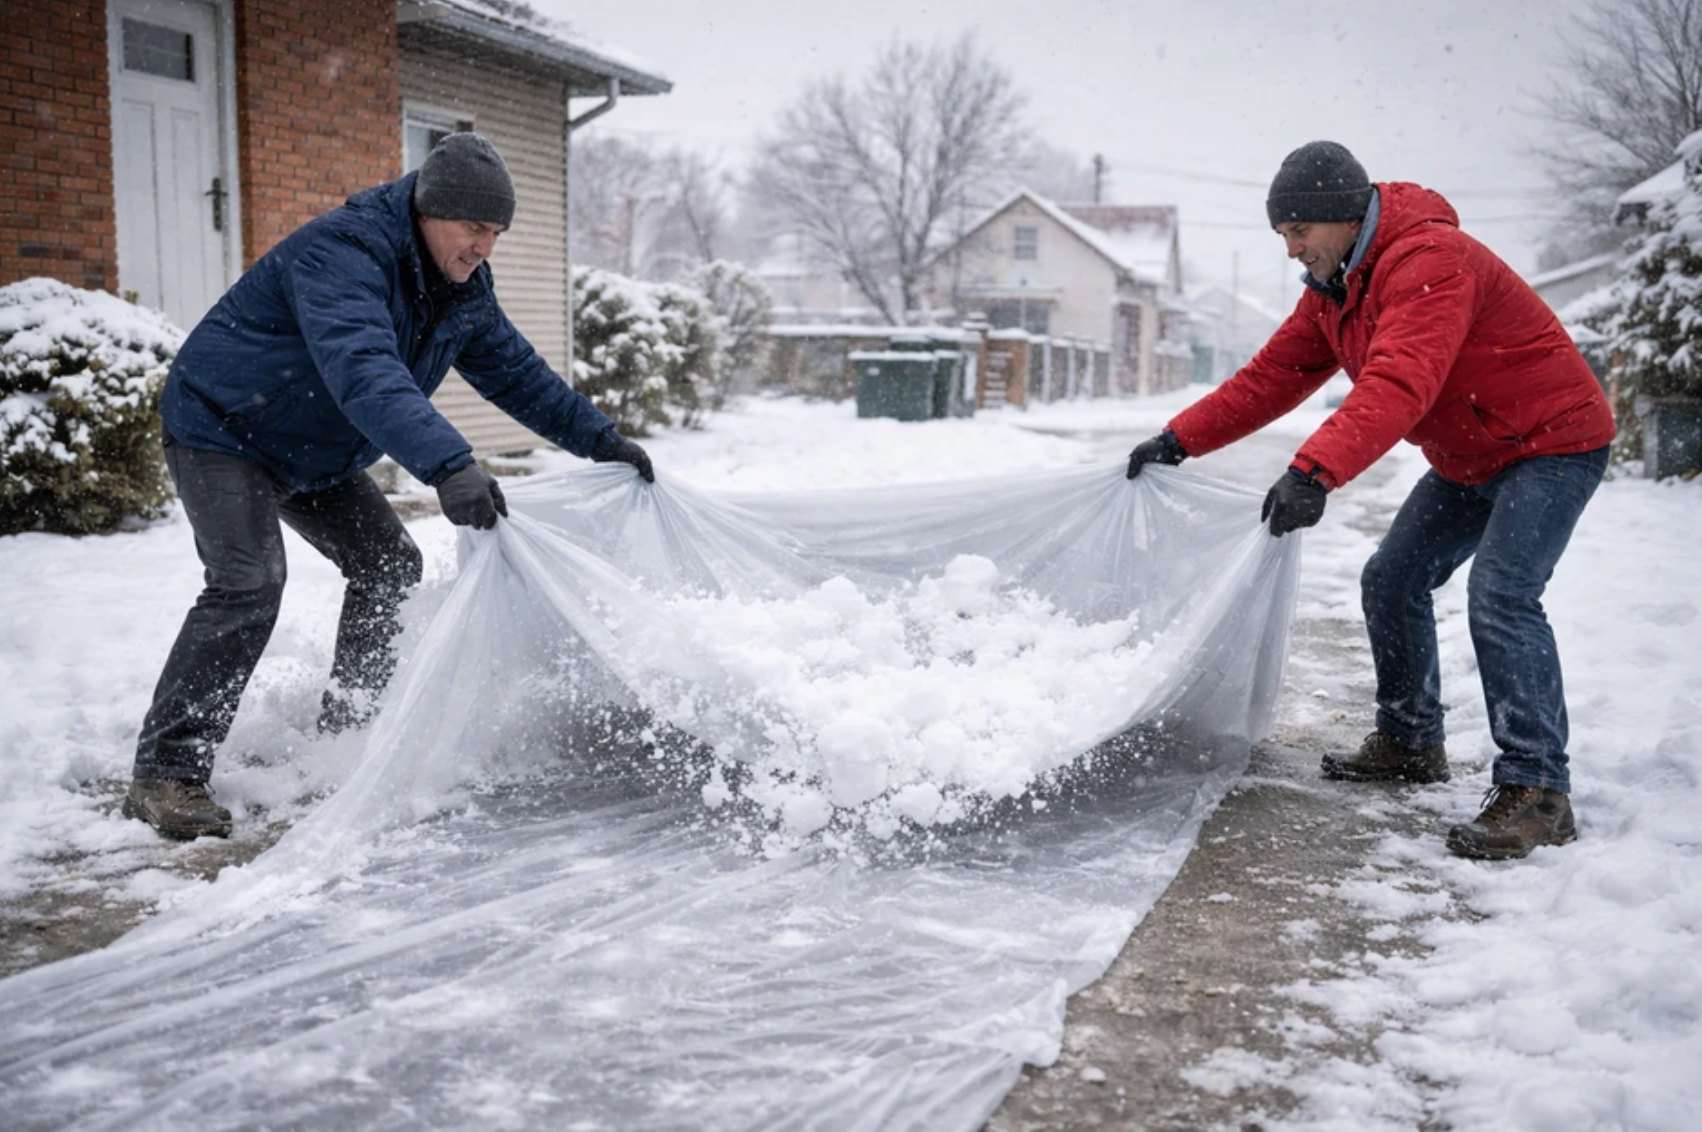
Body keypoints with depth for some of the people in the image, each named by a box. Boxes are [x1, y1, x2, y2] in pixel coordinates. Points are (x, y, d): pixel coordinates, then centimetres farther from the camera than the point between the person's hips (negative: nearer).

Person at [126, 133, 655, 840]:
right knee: (248, 584, -22)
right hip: (222, 429, -9)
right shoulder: (341, 252, -31)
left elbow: (515, 371, 9)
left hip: (316, 453, 9)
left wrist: (601, 440, 7)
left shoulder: (463, 288, -2)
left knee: (388, 565, 5)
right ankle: (165, 775, -16)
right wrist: (449, 467, -59)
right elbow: (364, 372, -48)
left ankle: (348, 733, 20)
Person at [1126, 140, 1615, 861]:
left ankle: (1536, 790, -16)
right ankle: (1409, 745, 24)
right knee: (1390, 581, 10)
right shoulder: (1333, 287, 3)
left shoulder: (1428, 260, -29)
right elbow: (1273, 375, 4)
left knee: (1499, 598, -23)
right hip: (1469, 458, 10)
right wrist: (1180, 438, -2)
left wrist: (1315, 471, -55)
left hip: (1554, 444, -10)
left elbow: (1399, 384, -43)